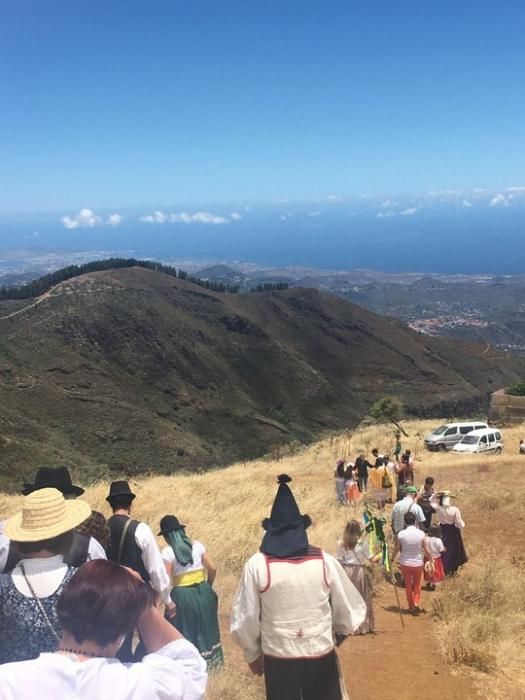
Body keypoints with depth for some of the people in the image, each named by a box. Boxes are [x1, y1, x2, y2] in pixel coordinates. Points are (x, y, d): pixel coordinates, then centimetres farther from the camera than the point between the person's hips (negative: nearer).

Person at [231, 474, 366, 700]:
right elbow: (349, 611, 0)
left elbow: (244, 621, -7)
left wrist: (253, 654, 11)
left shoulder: (257, 565, -13)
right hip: (321, 656, 1)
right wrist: (339, 631, 21)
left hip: (278, 659, -1)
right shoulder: (324, 560, -8)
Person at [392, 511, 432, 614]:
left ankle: (411, 606, 27)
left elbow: (396, 549, -4)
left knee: (408, 585, 17)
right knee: (417, 584, 22)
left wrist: (392, 559, 13)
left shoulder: (401, 534, -14)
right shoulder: (421, 534, -14)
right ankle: (416, 602, 8)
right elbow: (427, 550, -7)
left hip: (405, 563, 0)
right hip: (418, 563, 0)